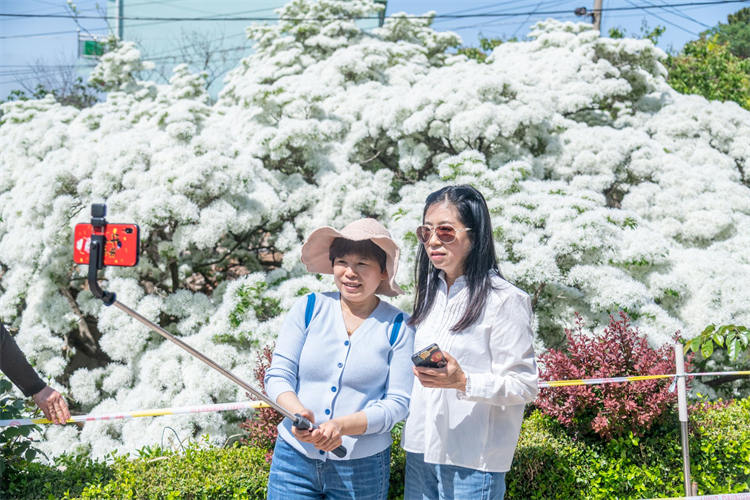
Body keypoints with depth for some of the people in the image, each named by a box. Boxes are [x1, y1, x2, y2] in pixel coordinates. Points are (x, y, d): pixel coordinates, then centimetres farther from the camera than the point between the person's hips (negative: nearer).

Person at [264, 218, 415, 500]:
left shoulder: (397, 326, -2)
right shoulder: (309, 308, 2)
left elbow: (397, 403, -5)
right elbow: (277, 375, 0)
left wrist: (341, 425, -20)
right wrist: (299, 412, -21)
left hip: (362, 467, -1)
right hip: (295, 457, 1)